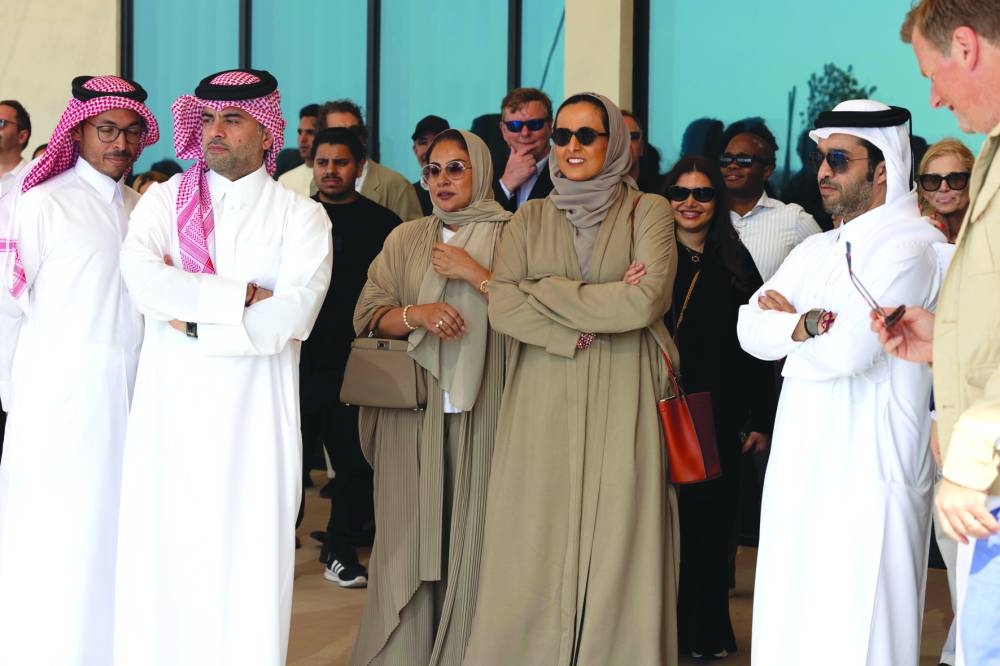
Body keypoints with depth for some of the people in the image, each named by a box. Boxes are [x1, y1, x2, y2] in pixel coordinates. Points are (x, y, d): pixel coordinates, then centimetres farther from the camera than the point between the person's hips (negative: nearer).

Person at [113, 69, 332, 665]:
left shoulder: (301, 217, 4)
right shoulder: (165, 199, 8)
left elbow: (288, 317, -11)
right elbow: (141, 278, -11)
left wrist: (189, 319, -8)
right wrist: (241, 295, -12)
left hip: (255, 415, -1)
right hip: (169, 411, 2)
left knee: (248, 560, 0)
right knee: (163, 557, 2)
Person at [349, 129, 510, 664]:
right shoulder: (405, 239, 12)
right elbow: (367, 315, 6)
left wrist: (474, 273, -13)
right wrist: (415, 314, -12)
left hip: (479, 413, -2)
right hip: (412, 411, 2)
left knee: (470, 539, -2)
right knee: (411, 536, 1)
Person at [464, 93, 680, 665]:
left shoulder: (648, 211, 5)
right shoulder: (532, 219, 13)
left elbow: (648, 299, -12)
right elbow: (503, 307, -1)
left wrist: (545, 292, -6)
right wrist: (602, 308, -12)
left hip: (621, 403, -2)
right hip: (544, 402, 2)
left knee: (616, 548, -3)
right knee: (536, 550, -1)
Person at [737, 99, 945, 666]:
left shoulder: (909, 247, -10)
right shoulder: (818, 250, 17)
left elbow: (847, 348, -20)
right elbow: (752, 329, 7)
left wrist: (788, 321, -2)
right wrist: (808, 325, -12)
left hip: (868, 475, -8)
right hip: (802, 469, 8)